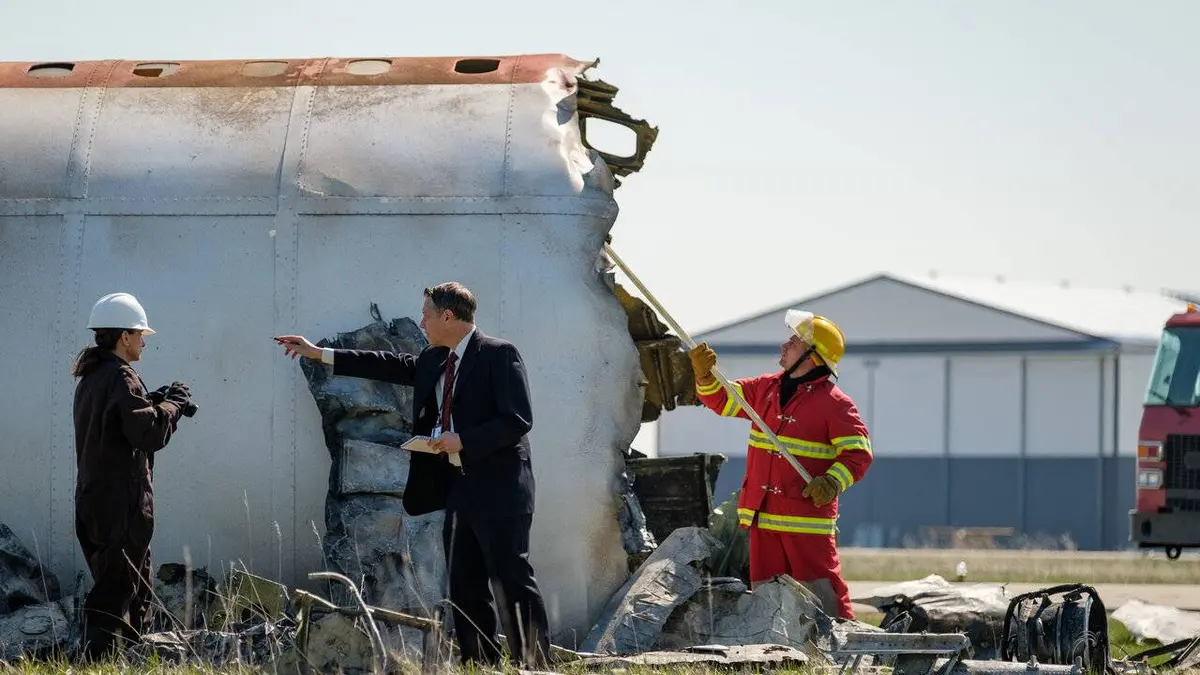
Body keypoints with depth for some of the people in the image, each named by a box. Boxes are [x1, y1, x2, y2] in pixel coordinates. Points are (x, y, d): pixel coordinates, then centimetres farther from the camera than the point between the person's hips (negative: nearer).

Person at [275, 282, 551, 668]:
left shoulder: (498, 355, -10)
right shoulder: (434, 360, 15)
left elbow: (517, 420, -15)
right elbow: (391, 366, 24)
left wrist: (463, 441, -18)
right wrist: (318, 354, 26)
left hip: (497, 489, -9)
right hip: (458, 488, 9)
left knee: (512, 580, -10)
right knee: (465, 588, 8)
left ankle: (535, 665, -10)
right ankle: (479, 667, 11)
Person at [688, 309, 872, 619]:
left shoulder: (834, 403, -8)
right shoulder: (766, 388, 12)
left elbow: (858, 453, -10)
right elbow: (723, 399, 19)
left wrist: (833, 482, -24)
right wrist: (705, 374, 0)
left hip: (808, 516, -7)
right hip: (763, 515, 7)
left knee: (820, 588, -11)